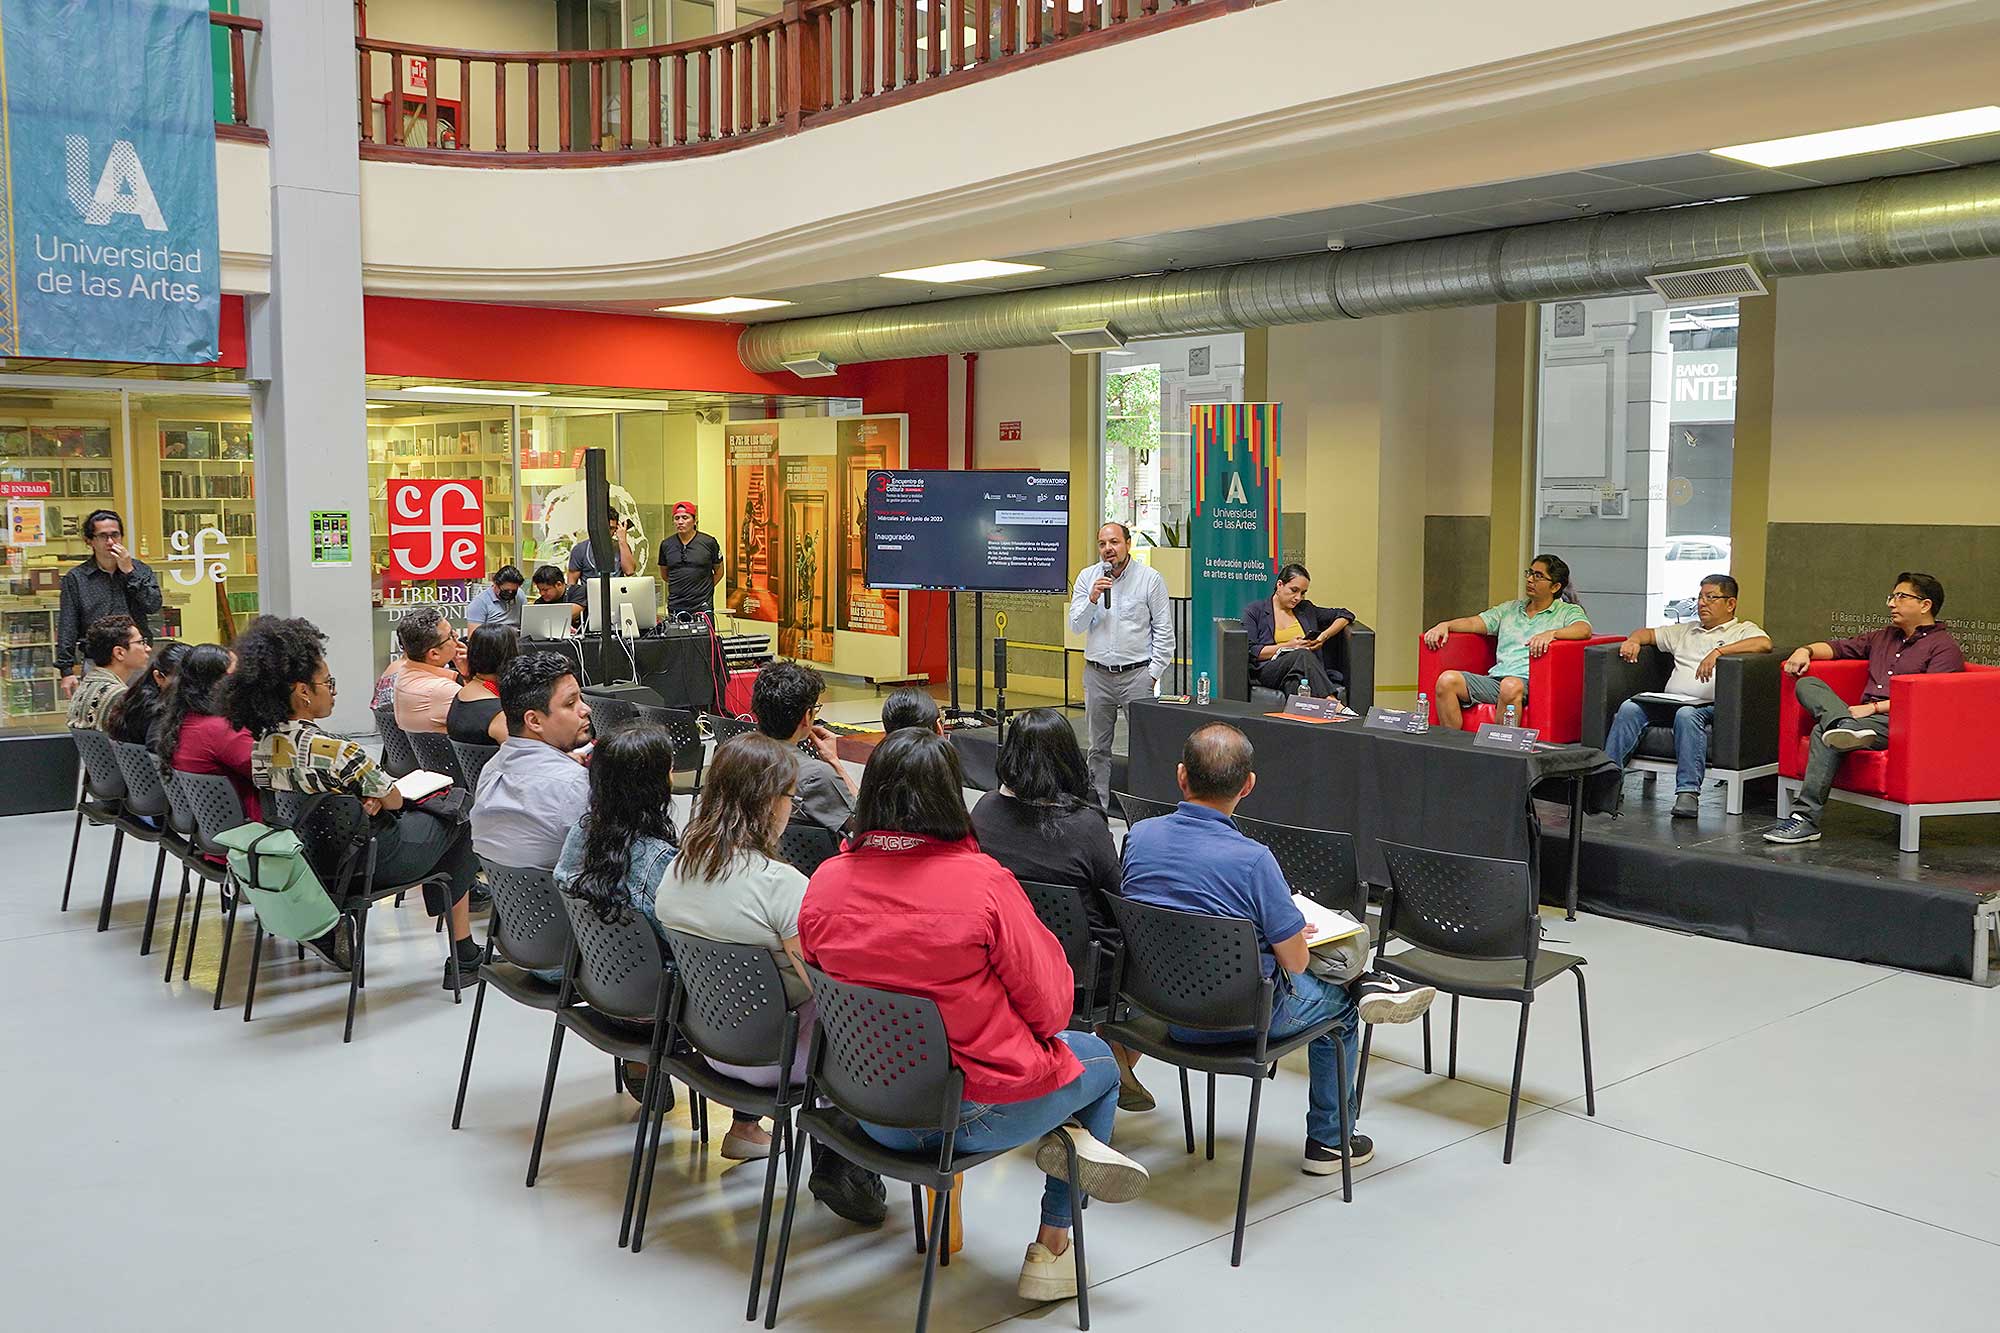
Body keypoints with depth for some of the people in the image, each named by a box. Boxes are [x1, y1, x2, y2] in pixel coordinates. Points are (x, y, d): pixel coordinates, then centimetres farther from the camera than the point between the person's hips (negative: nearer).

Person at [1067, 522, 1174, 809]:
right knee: (1098, 747, 10)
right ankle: (1097, 807, 18)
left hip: (1137, 673, -3)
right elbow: (1076, 625, 3)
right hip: (1097, 674, 3)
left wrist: (1154, 673, -6)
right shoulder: (1087, 577, 6)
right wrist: (1092, 599, -14)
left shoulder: (1149, 578, -2)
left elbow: (1164, 630, -1)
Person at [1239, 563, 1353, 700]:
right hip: (1268, 671, -3)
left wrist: (1324, 636, 9)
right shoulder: (1255, 611, 13)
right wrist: (1287, 646, -6)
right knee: (1303, 654, -36)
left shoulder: (1306, 609, 25)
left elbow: (1345, 615, 28)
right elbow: (1250, 652, 1)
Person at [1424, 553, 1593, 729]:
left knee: (1511, 686, -41)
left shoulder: (1568, 612, 13)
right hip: (1495, 679, 5)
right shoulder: (1509, 609, 29)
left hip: (1531, 682, -5)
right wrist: (1445, 625, 1)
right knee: (1447, 679, -22)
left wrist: (1551, 633, -27)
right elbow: (1475, 623, 20)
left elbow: (1584, 630, -8)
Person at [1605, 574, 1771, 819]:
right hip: (1669, 704, 5)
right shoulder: (1685, 632, 33)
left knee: (1686, 714, -39)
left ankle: (1688, 792, -41)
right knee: (1630, 708, -23)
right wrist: (1633, 640, 10)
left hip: (1709, 707, -5)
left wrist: (1718, 652, -19)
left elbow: (1764, 643, -8)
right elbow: (1647, 633, 36)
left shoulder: (1743, 630, 14)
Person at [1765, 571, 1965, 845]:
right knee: (1807, 685, -11)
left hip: (1898, 723, -8)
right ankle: (1843, 725, -40)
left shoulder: (1944, 647, 2)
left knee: (1824, 733, -31)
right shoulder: (1885, 636, 28)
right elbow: (1839, 647, 30)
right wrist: (1807, 650, 6)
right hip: (1864, 718, 8)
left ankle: (1806, 818, -39)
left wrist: (1873, 707, -19)